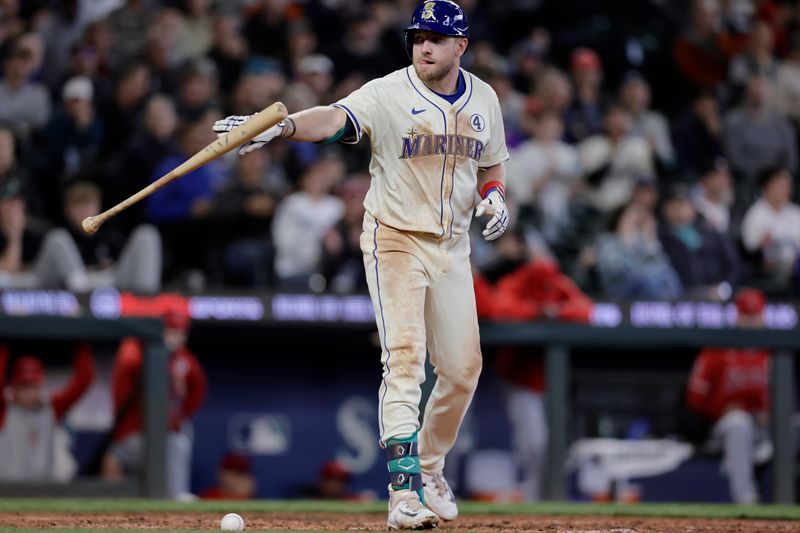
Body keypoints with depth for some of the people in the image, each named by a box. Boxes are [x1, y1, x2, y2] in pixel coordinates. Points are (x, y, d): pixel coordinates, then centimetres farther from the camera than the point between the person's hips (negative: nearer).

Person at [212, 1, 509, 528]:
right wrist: (280, 127, -52)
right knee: (405, 356, -18)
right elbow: (335, 118, -33)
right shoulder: (389, 94, -14)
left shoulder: (483, 99, 3)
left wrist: (495, 196, -5)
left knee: (462, 367, 8)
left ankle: (429, 468, 31)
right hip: (396, 240, -5)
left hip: (452, 246, 5)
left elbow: (491, 163, 18)